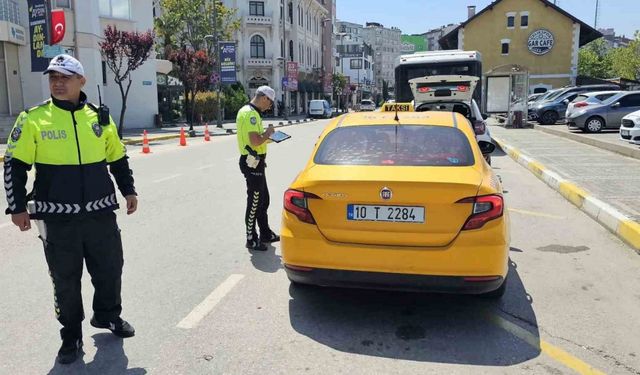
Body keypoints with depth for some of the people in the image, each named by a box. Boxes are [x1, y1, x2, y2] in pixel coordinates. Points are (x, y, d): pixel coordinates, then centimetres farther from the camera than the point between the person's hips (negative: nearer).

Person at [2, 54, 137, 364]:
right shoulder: (33, 119, -5)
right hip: (58, 217, -2)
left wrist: (128, 190, 12)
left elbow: (118, 159, 15)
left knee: (110, 269, 13)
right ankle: (71, 334, 27)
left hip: (100, 212, 3)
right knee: (65, 279, 9)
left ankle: (107, 315, 38)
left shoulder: (100, 117, 5)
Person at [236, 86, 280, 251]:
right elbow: (255, 141, -28)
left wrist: (266, 136, 11)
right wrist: (268, 132, -11)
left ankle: (266, 234, 30)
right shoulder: (251, 114, -19)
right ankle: (251, 240, 10)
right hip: (253, 163, -11)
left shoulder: (246, 111, 14)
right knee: (254, 203, -1)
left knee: (263, 200, 19)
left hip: (253, 162, 11)